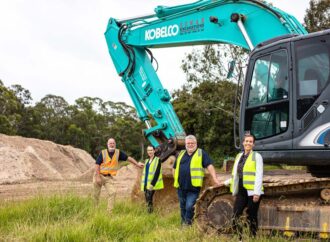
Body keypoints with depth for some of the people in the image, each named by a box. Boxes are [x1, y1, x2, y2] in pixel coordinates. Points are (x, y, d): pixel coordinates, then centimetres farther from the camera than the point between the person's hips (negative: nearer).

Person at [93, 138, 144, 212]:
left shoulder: (118, 152, -1)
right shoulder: (103, 153, -9)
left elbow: (128, 158, 7)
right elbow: (97, 164, -11)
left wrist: (137, 164, 4)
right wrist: (98, 177, -17)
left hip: (109, 177, 2)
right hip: (100, 175, -2)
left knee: (112, 192, -14)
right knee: (96, 194, 4)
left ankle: (109, 211, -7)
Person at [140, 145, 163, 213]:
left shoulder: (157, 160, -5)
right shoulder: (146, 161, 16)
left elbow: (157, 173, -13)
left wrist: (152, 184, -20)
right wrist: (143, 184, 12)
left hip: (152, 184, -7)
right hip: (146, 184, 7)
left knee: (149, 199, -16)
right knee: (147, 199, 7)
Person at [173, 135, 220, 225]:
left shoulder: (201, 153, 0)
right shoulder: (181, 154, 15)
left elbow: (209, 166, -9)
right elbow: (174, 168, 24)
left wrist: (215, 179, -20)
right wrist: (176, 179, 11)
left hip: (193, 187, -5)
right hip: (181, 187, 5)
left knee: (189, 207, -10)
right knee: (183, 207, 14)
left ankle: (187, 223, 4)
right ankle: (183, 223, 27)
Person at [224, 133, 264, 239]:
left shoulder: (257, 156, -2)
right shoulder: (239, 156, 15)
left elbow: (259, 175, -9)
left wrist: (257, 192, -16)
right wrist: (226, 183, 17)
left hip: (252, 192, -5)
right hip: (241, 191, 5)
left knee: (251, 218, 2)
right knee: (235, 216, -2)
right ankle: (240, 237, 9)